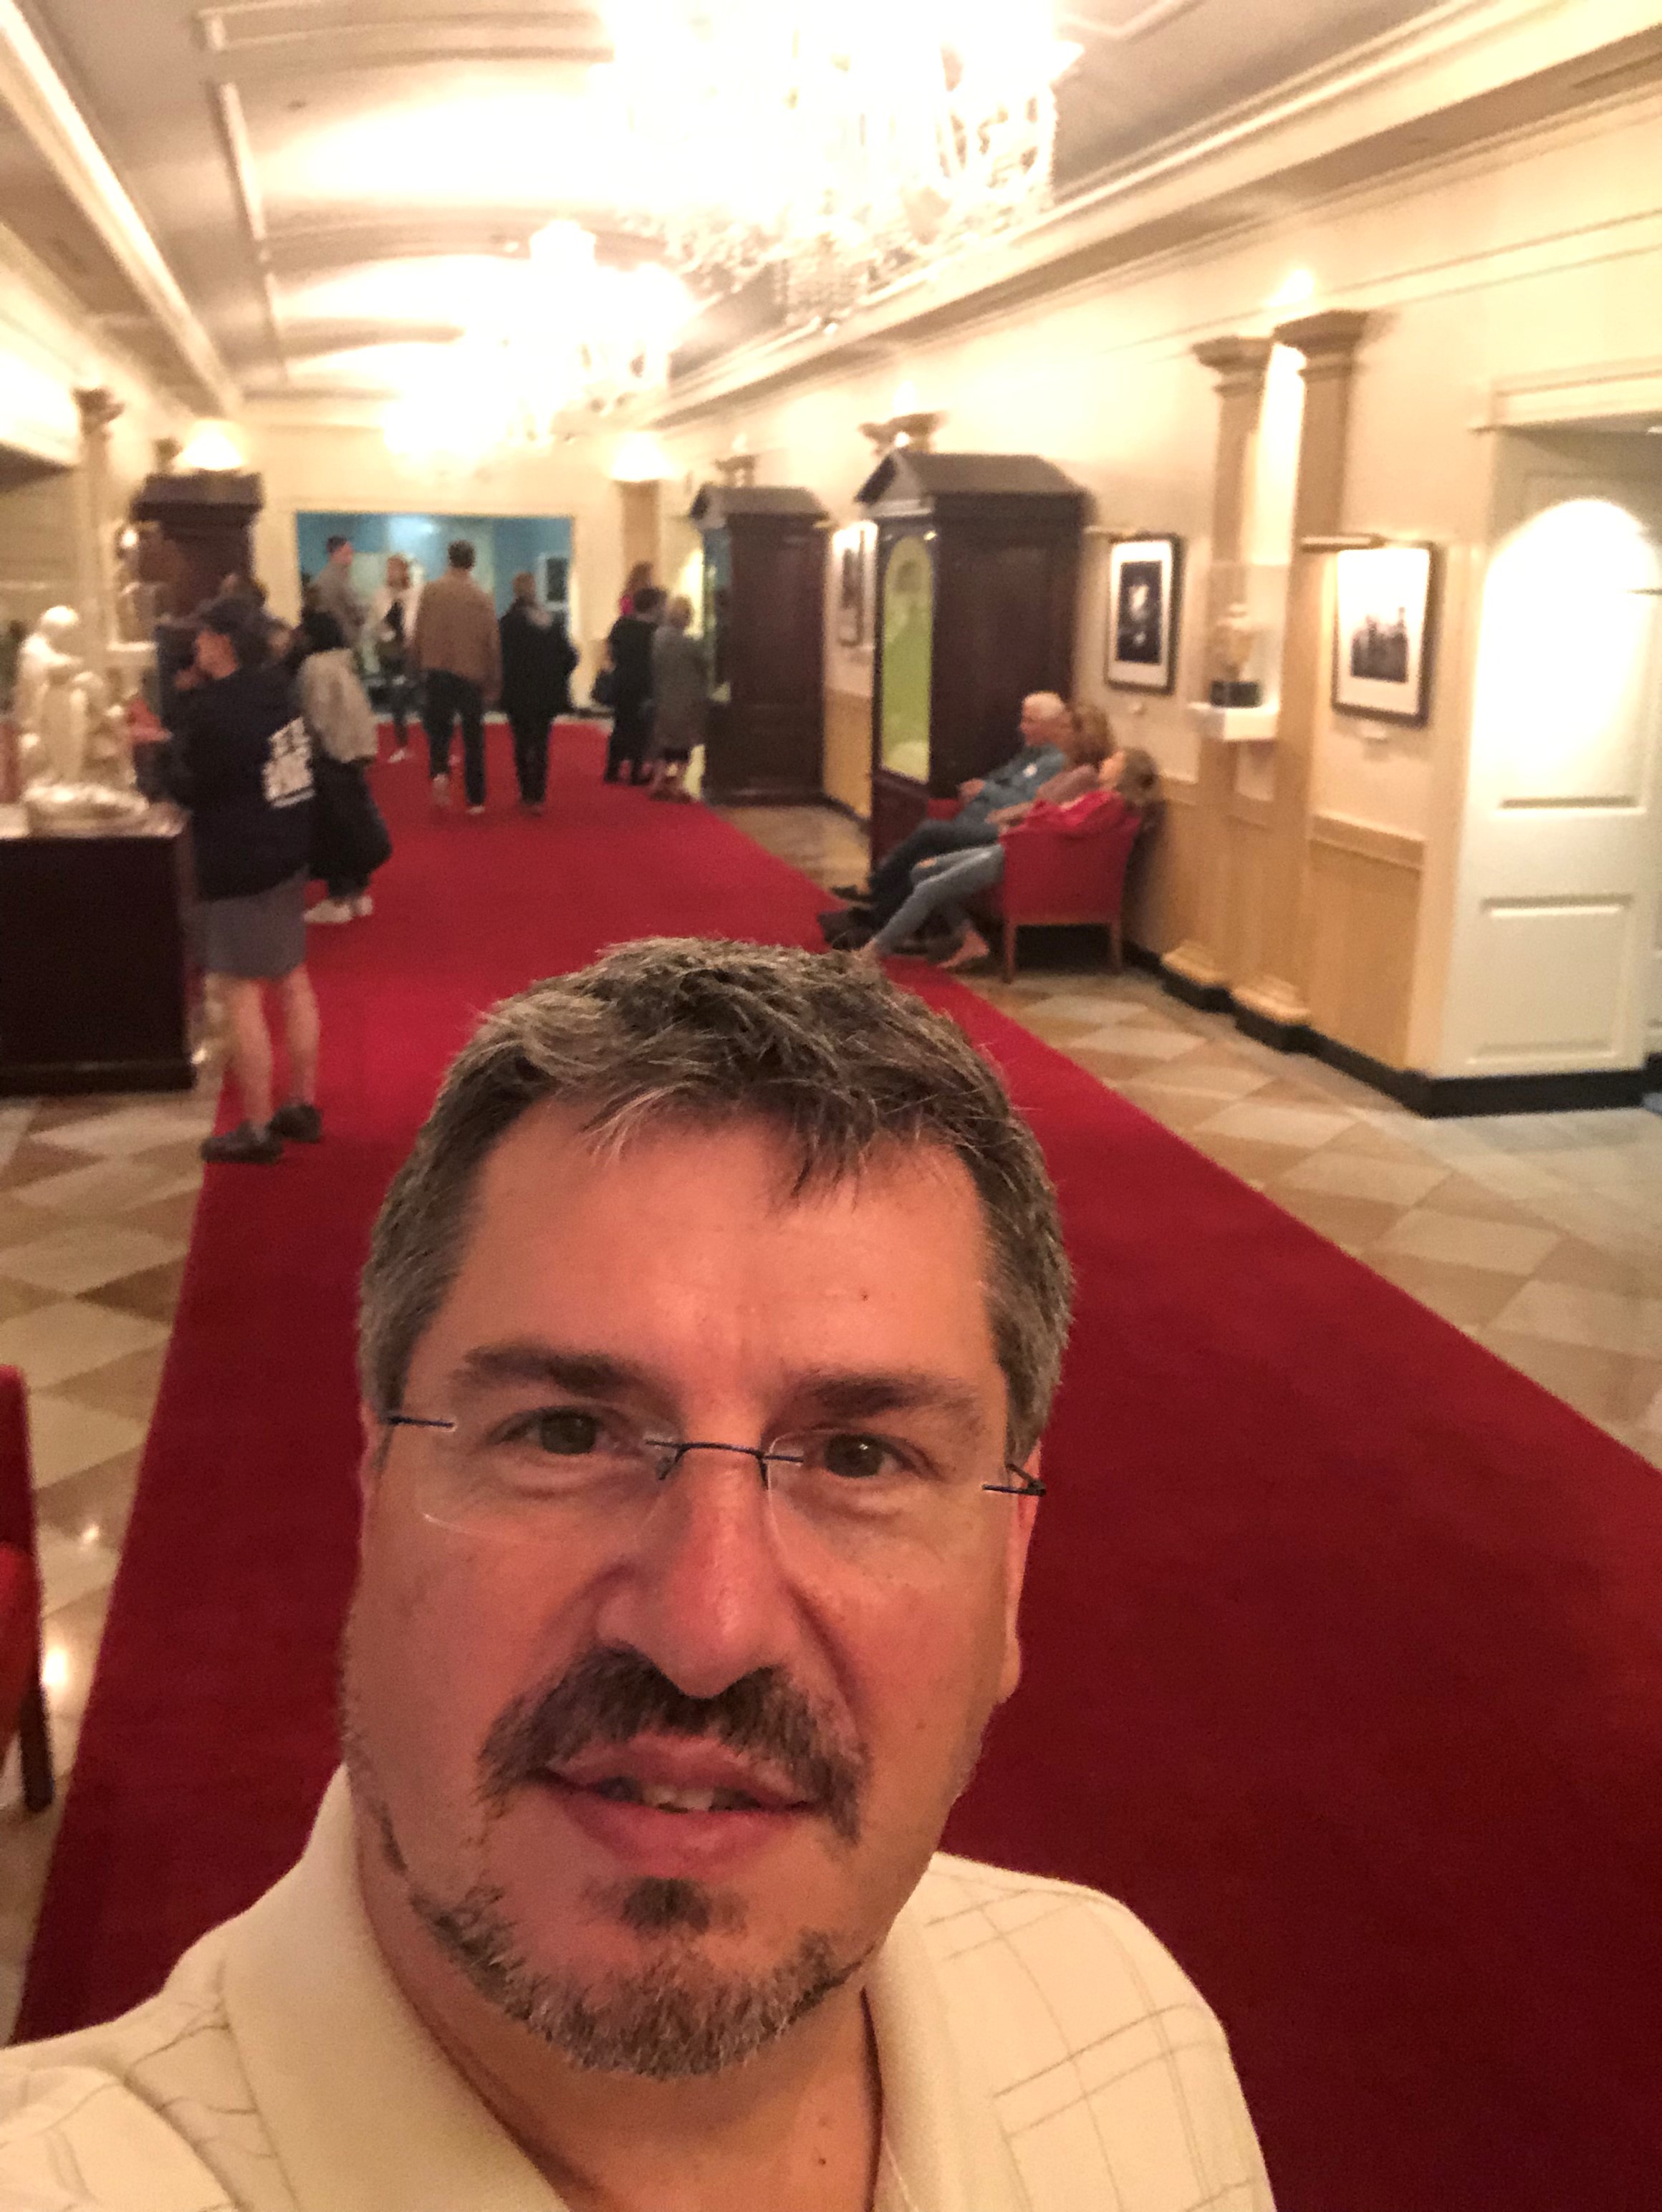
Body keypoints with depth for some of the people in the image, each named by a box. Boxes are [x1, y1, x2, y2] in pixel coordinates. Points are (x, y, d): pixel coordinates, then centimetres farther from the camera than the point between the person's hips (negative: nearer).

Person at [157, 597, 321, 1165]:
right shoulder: (275, 688, 6)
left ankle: (256, 1130, 2)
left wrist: (171, 747, 2)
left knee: (240, 994, -3)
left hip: (237, 867, -9)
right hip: (287, 856, 9)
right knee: (292, 980, 15)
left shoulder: (217, 710, -20)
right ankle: (303, 1107, 25)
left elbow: (188, 788, -15)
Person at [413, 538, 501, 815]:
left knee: (438, 727, 16)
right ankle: (475, 799, 10)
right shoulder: (481, 599, -5)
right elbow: (493, 644, -2)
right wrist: (493, 683, 7)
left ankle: (440, 772, -13)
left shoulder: (431, 592, -4)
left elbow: (419, 634, -1)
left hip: (438, 671, 0)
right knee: (473, 740, 9)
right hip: (472, 674, 0)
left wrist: (419, 663, 14)